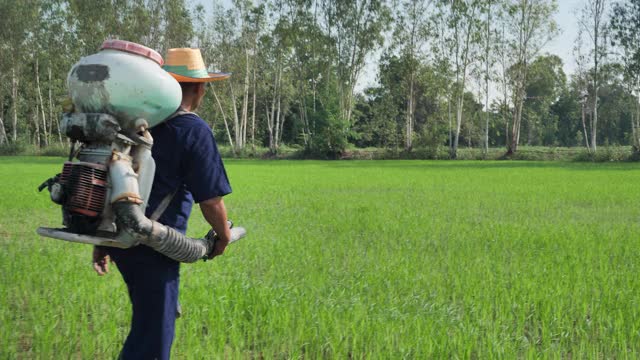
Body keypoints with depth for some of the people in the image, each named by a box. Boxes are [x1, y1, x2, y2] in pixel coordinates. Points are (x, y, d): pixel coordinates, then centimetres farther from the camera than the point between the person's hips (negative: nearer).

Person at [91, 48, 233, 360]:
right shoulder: (194, 131, -12)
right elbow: (210, 200, -12)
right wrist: (224, 235, 8)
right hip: (152, 246, -7)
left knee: (150, 315, 28)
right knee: (152, 334, 1)